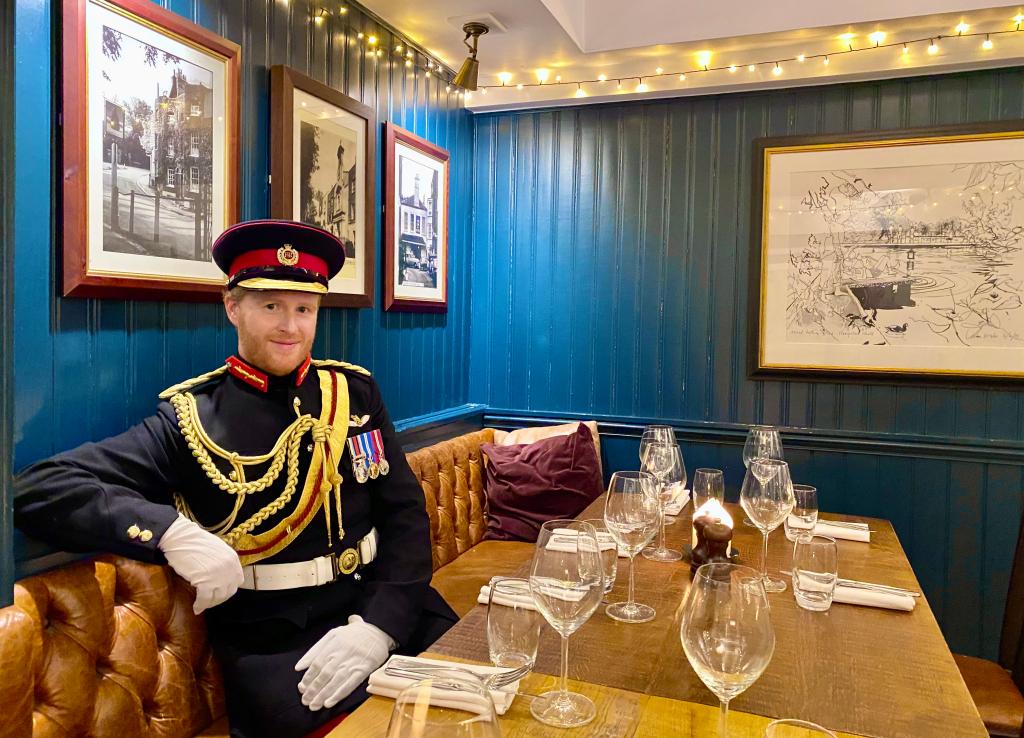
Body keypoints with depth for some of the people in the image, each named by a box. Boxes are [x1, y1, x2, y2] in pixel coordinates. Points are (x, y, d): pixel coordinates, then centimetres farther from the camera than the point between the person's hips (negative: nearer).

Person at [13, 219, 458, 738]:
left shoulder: (355, 391, 5)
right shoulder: (189, 419, -4)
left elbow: (406, 513, 3)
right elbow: (40, 489, -10)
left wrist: (378, 625, -14)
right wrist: (170, 530, -27)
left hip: (387, 613, 4)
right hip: (273, 645, -4)